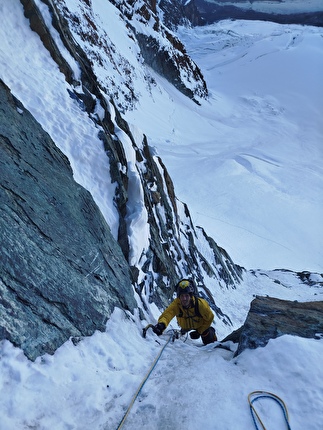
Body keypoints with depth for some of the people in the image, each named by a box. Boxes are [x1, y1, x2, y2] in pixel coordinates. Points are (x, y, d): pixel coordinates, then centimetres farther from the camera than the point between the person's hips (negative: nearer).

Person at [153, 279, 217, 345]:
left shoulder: (200, 304, -37)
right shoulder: (176, 303, -37)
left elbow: (209, 318, -19)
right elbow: (167, 313, -54)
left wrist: (199, 331, -17)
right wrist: (161, 324, -75)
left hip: (200, 325, -1)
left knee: (209, 342, 4)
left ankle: (211, 332, 34)